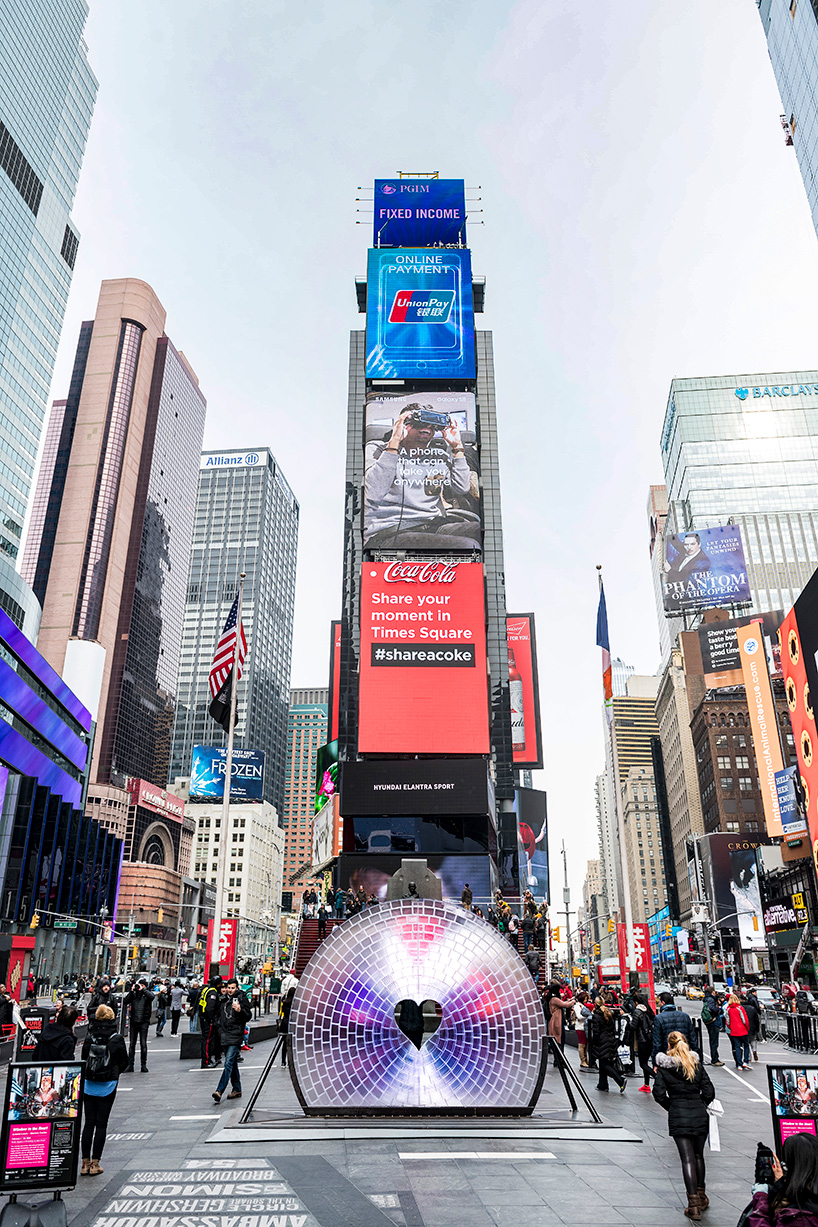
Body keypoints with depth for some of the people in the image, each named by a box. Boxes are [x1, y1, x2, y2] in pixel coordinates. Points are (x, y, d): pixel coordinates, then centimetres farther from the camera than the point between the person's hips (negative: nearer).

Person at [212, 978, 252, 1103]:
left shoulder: (242, 999, -6)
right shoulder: (223, 1000, 12)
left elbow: (248, 1016, -7)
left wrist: (240, 1010, -24)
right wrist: (220, 1028, 19)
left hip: (235, 1036, -7)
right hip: (224, 1036, 7)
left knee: (228, 1063, -14)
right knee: (232, 1063, 14)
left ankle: (219, 1091, -19)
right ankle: (237, 1089, 23)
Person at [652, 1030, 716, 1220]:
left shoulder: (663, 1066, -4)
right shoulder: (697, 1063, 1)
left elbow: (659, 1094, -8)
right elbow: (709, 1092, 0)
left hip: (678, 1116, -2)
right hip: (699, 1114, 3)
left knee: (687, 1158, 0)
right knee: (698, 1155, 18)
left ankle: (693, 1204, -4)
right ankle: (701, 1196, 31)